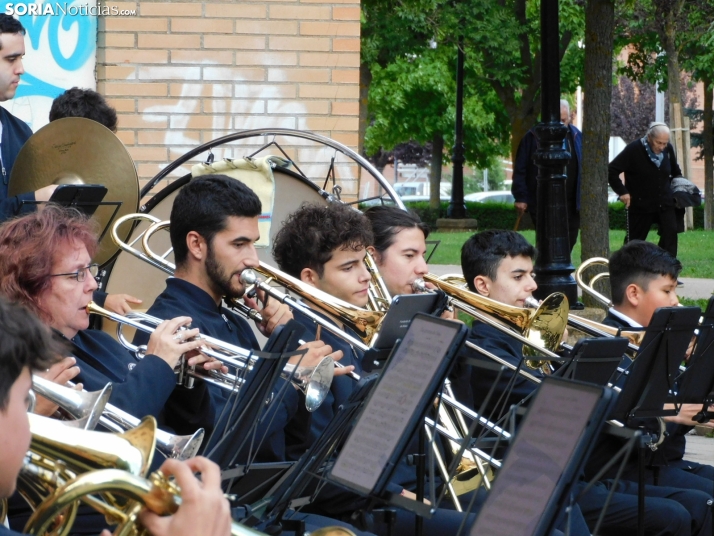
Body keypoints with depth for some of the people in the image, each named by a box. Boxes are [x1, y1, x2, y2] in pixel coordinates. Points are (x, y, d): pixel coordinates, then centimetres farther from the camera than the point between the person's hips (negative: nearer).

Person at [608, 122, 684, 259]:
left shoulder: (668, 149, -1)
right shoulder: (634, 149, -17)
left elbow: (675, 171, 20)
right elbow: (611, 170, -14)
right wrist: (622, 191, -17)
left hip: (665, 202, 4)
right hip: (640, 205, -4)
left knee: (670, 233, -10)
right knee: (634, 241, 5)